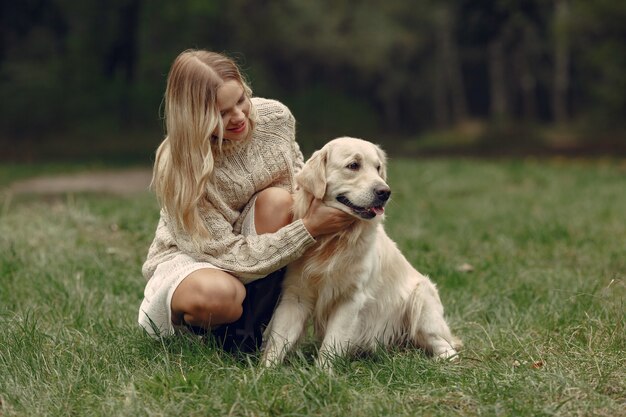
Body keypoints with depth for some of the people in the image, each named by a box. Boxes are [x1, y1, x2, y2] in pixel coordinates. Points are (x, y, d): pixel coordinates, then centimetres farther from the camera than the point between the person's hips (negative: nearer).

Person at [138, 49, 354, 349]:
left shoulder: (275, 117, -13)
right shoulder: (178, 169, -28)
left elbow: (299, 175, 7)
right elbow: (231, 256, -28)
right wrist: (309, 229, -34)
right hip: (189, 258, -5)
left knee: (277, 199, -28)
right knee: (216, 295, -41)